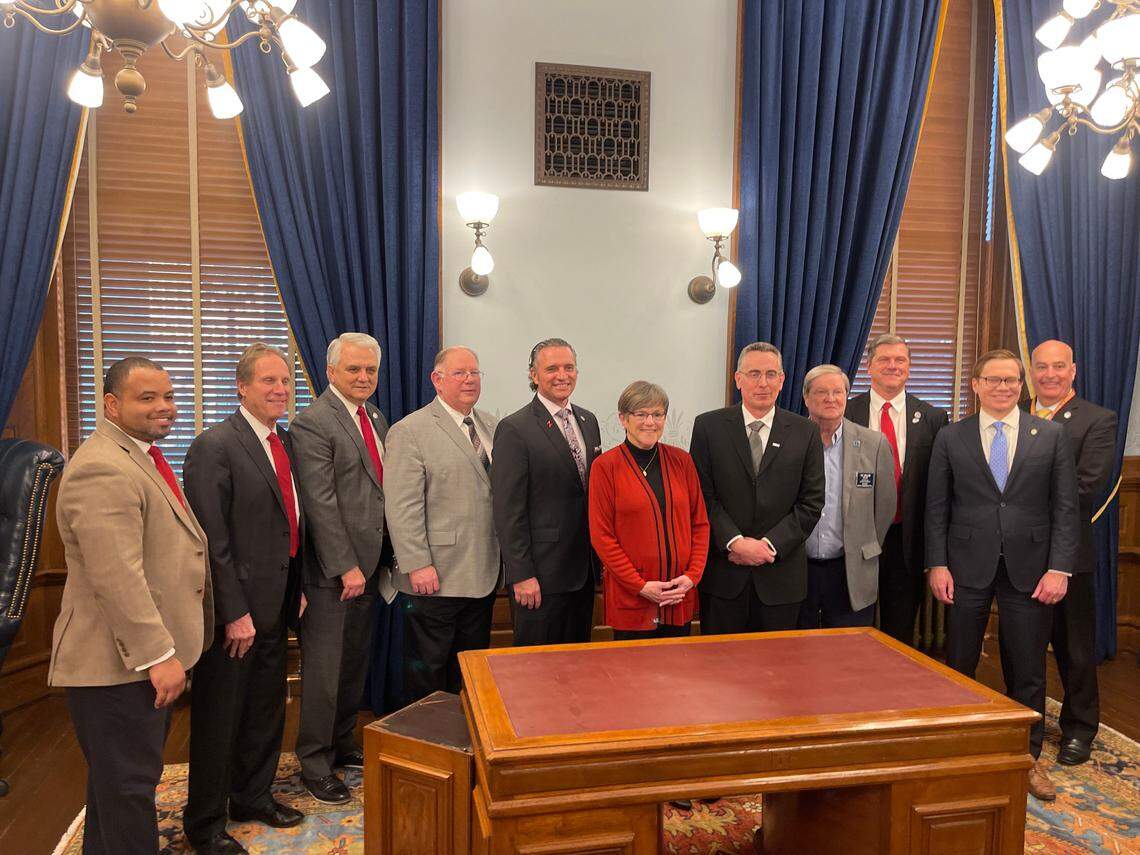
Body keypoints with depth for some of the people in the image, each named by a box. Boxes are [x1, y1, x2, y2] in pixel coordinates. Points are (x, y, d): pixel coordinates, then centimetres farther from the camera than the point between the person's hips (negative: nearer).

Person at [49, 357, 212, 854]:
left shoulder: (140, 456, 13)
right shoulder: (102, 469, -21)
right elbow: (118, 578, -27)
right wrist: (159, 655, -24)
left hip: (148, 654, 10)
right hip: (118, 664, -10)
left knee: (120, 778, 22)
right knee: (128, 783, 3)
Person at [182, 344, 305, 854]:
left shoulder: (285, 442, 9)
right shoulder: (214, 446, -15)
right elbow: (212, 540, -19)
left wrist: (297, 590, 10)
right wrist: (234, 612, -19)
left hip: (275, 604, 8)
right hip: (234, 609, -8)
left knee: (266, 710, 21)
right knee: (219, 717, 8)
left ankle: (253, 797, 40)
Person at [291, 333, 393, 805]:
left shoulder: (377, 418, 12)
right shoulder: (312, 423, -13)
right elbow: (320, 502, -18)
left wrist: (380, 560, 8)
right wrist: (345, 567, -18)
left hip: (368, 565, 8)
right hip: (330, 570, -7)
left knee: (355, 664, 18)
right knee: (323, 670, 5)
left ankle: (343, 743, 35)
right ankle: (315, 762, 20)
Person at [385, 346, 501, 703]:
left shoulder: (491, 426, 11)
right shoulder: (409, 432, -9)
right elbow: (402, 508, -13)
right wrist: (418, 565, -18)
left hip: (483, 576, 6)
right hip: (436, 578, -6)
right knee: (427, 675, 8)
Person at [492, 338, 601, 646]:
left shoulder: (589, 421, 9)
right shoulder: (514, 429, -13)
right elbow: (508, 510, -15)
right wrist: (521, 575, -16)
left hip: (585, 568, 7)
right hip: (541, 573, -6)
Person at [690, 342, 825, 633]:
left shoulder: (805, 432, 2)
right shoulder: (708, 426, -1)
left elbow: (811, 502, 0)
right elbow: (703, 495, -4)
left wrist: (770, 544, -10)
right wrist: (735, 542, -14)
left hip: (780, 574, 1)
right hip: (723, 573, -1)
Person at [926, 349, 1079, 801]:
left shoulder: (1051, 436, 4)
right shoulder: (950, 438, 3)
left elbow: (1065, 507, 1)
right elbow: (937, 508, 2)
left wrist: (1060, 568, -7)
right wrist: (937, 564, -5)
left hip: (1029, 569, 0)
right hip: (968, 568, 0)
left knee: (1028, 671, 10)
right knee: (959, 666, 10)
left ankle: (1029, 756, 28)